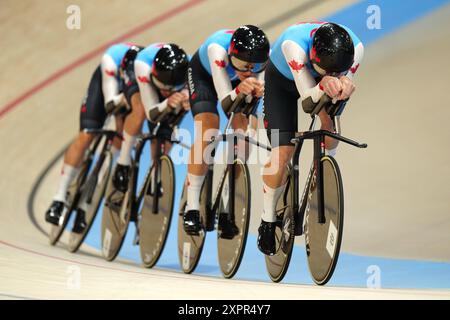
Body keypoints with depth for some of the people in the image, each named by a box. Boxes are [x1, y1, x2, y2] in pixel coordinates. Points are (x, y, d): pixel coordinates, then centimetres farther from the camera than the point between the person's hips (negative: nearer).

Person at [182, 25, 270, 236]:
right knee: (207, 135, -23)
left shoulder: (264, 55, -35)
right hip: (203, 74, -3)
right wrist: (240, 90, -64)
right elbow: (226, 103, -44)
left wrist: (256, 92, -54)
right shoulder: (218, 48, -43)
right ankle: (192, 208, -14)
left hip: (235, 79, 3)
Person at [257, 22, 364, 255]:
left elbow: (340, 97, -27)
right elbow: (308, 101, -42)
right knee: (282, 153, -11)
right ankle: (267, 221, 9)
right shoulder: (294, 44, -45)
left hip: (317, 81, 4)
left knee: (330, 120, -24)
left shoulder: (355, 47, -35)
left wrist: (344, 85, -49)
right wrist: (324, 85, -62)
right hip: (281, 79, -4)